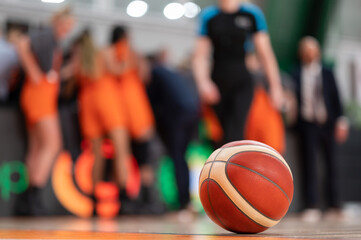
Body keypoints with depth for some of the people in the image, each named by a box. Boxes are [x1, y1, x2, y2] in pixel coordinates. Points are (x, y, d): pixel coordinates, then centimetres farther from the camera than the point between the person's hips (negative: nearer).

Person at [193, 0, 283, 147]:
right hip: (217, 85, 2)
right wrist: (203, 82, -16)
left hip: (242, 82, -2)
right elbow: (200, 56, 1)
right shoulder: (209, 16, 5)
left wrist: (275, 86, 2)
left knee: (234, 135, -18)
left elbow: (265, 53, 5)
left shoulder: (252, 14, 3)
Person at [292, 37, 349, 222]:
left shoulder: (327, 74, 11)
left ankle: (333, 205, 16)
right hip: (307, 124, -2)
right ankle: (312, 207, -11)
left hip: (327, 124, 2)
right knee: (309, 164, -9)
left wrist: (340, 121, 1)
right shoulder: (296, 75, 6)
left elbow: (336, 98, 9)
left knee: (330, 163, 6)